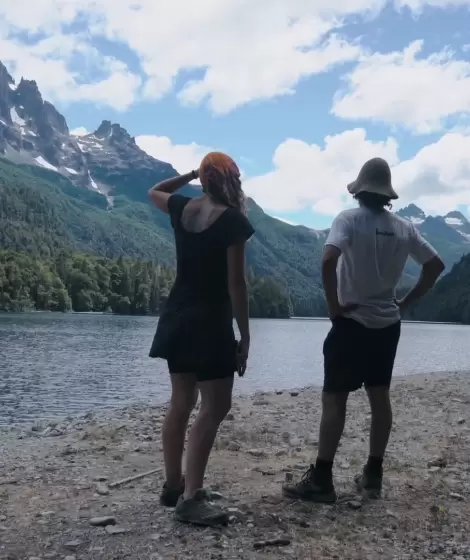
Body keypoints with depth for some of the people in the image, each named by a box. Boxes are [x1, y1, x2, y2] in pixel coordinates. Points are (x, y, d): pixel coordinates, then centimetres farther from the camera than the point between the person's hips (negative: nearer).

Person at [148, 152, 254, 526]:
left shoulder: (182, 208, 5)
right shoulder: (234, 220, -12)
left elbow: (155, 192, 29)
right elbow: (235, 283, -15)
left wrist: (190, 174, 28)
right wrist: (245, 336, -9)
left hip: (178, 317, 7)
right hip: (210, 322, -7)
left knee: (181, 403, 14)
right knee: (215, 408, -4)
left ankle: (174, 486, 23)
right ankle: (190, 498, -8)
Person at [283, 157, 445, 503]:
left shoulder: (349, 219, -11)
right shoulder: (404, 228, 5)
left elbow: (328, 260, -27)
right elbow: (436, 265, 12)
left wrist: (333, 305, -17)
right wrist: (406, 303, 12)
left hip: (352, 323, -5)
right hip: (387, 324, 5)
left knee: (334, 398, -2)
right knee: (380, 397, 13)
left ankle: (321, 480, 0)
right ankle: (373, 475, 21)